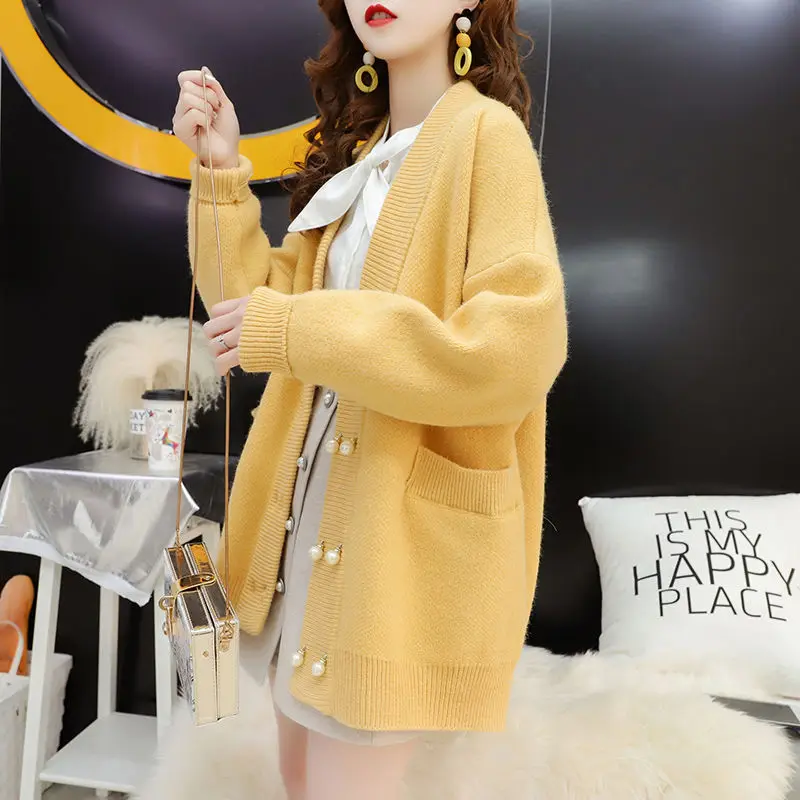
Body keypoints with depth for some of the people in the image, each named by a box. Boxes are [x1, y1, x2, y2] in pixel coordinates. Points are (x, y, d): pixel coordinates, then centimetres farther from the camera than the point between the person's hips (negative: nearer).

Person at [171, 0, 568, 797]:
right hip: (314, 516, 8)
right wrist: (220, 171, 2)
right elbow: (260, 305, 11)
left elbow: (515, 353, -24)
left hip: (410, 533, -7)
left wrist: (293, 331, -22)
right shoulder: (360, 150, 14)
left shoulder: (485, 133, -10)